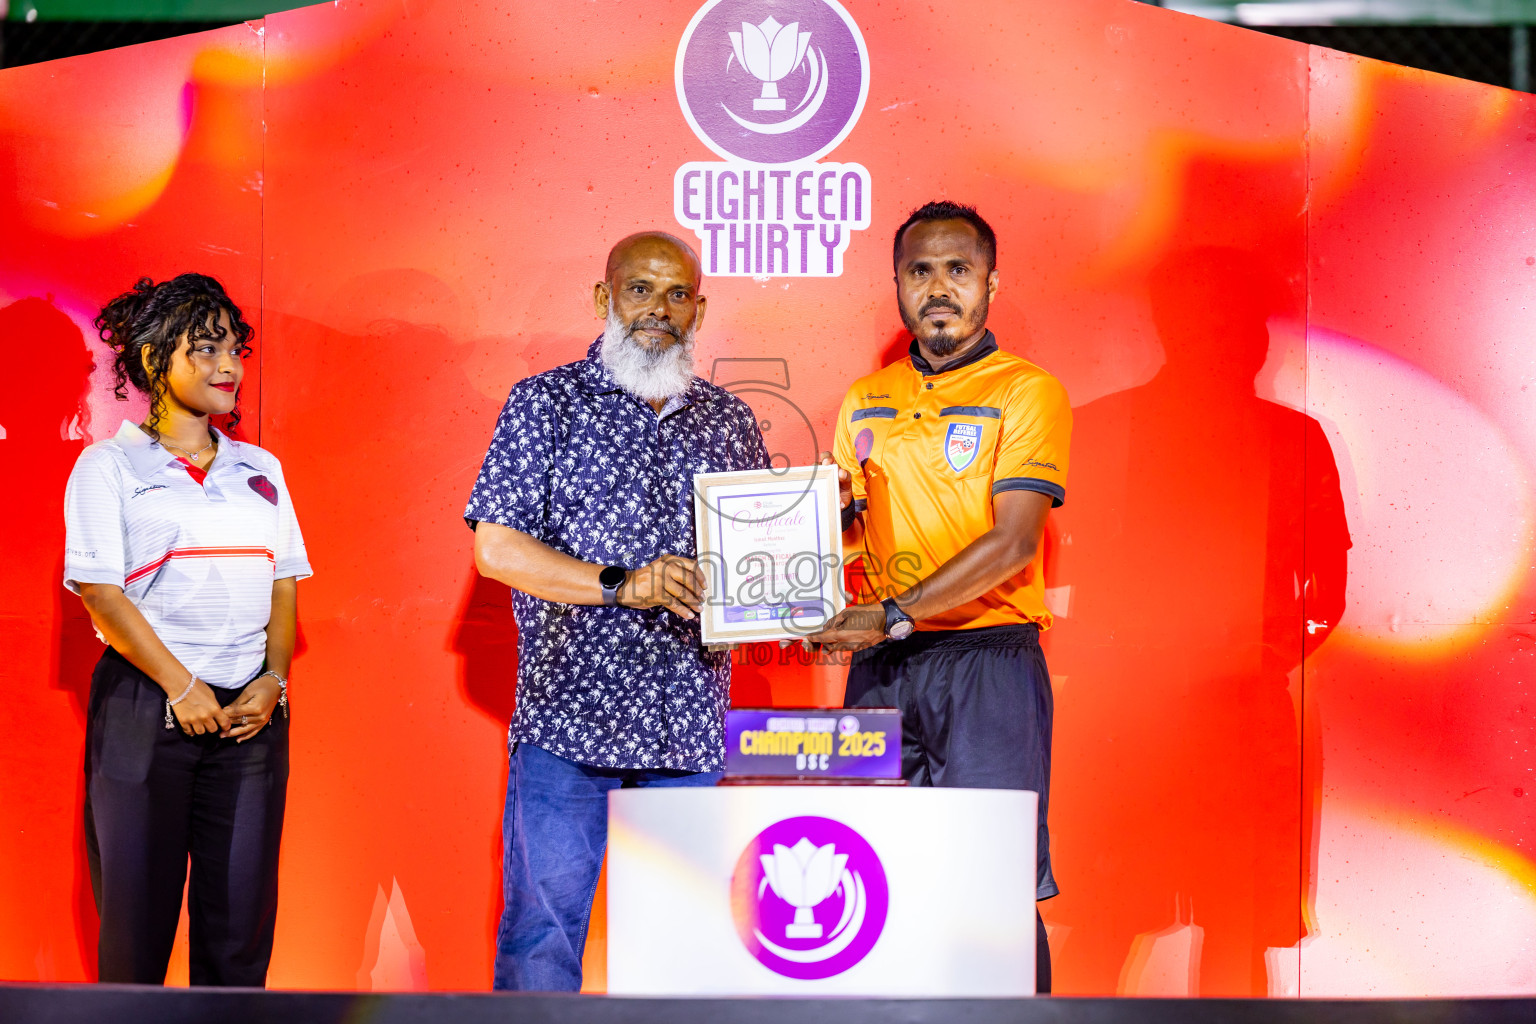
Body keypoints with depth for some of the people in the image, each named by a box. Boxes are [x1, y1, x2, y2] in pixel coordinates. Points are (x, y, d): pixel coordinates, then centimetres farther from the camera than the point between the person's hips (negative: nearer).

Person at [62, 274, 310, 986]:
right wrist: (181, 687, -12)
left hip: (250, 713, 4)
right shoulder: (110, 466, 3)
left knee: (240, 925, 1)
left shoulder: (260, 471, 17)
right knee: (136, 924, -2)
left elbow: (284, 585, 14)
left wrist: (272, 680, -3)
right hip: (144, 708, -4)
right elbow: (101, 591, -6)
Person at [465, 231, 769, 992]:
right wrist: (621, 585, -16)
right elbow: (496, 548, -6)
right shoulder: (546, 403, 3)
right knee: (542, 932, -4)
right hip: (567, 718, -4)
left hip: (690, 728, 4)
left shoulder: (728, 420, 15)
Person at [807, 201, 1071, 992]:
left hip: (988, 663, -5)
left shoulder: (1026, 392, -2)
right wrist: (833, 511, 0)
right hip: (881, 669, 5)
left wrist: (893, 617, -19)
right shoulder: (864, 401, 16)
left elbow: (1013, 542, -12)